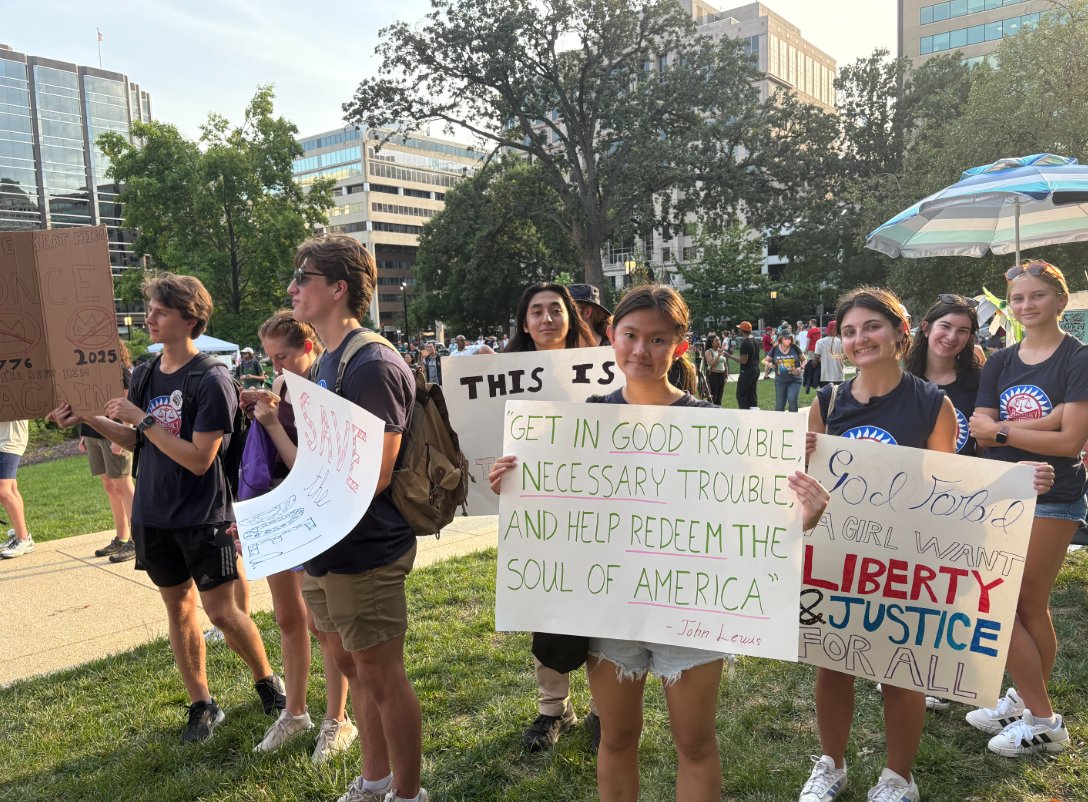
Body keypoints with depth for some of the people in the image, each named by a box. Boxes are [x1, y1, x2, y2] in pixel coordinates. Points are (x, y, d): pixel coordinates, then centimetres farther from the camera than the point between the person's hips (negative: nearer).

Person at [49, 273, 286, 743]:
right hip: (153, 516, 6)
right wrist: (86, 419, 0)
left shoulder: (212, 380, -16)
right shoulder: (144, 375, 4)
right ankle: (202, 705, 27)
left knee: (221, 611, -1)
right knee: (179, 607, 13)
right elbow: (135, 442, 13)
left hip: (204, 518, -6)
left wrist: (142, 419, -21)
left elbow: (199, 459, -21)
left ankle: (267, 682, 23)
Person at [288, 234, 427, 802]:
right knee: (351, 666, 20)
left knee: (380, 676, 6)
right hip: (323, 548, 9)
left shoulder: (372, 365, -19)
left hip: (365, 553, -9)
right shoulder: (326, 363, 11)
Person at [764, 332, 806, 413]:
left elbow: (804, 360, 9)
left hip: (794, 380, -2)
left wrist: (801, 368, -11)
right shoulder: (775, 349, -1)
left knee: (792, 399, -23)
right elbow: (765, 361, 12)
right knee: (779, 406, 6)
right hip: (780, 381, 2)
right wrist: (769, 364, -11)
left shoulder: (795, 348, -4)